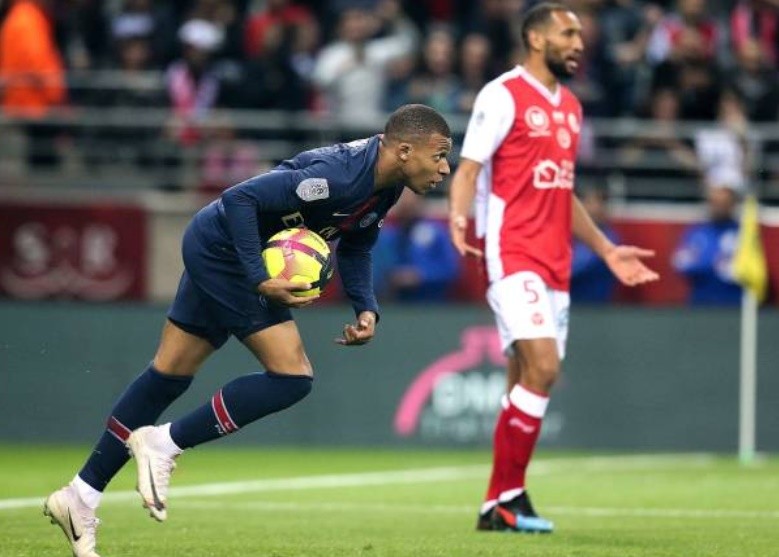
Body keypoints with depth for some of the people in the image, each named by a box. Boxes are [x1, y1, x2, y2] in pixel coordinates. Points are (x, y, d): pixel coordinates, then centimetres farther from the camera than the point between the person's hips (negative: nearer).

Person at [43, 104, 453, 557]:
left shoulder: (385, 187, -1)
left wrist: (367, 308, 1)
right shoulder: (339, 176, -30)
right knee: (292, 376, -13)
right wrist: (260, 281, -29)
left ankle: (81, 496, 18)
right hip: (222, 247, -10)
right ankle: (163, 444, -3)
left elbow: (355, 246, 15)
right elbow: (242, 199, -30)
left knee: (169, 376, 12)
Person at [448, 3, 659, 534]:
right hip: (513, 256, -8)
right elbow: (468, 170, -10)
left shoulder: (571, 107, 19)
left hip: (554, 265, 8)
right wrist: (458, 217, -30)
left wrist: (607, 250, 26)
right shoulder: (503, 96, -5)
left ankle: (499, 505, 11)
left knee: (530, 383, 6)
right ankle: (508, 495, -12)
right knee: (542, 368, -19)